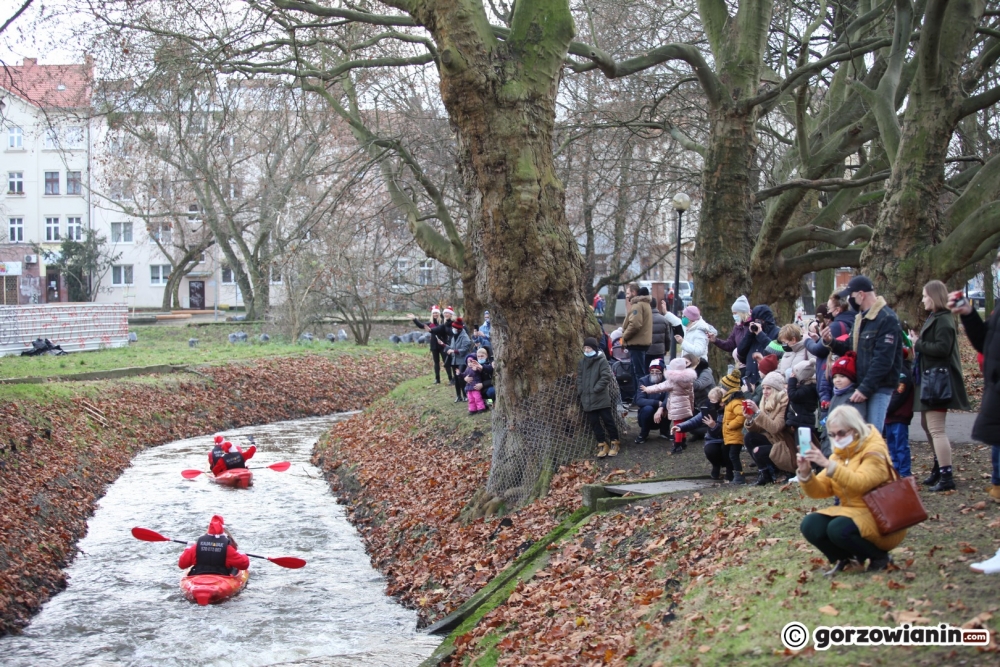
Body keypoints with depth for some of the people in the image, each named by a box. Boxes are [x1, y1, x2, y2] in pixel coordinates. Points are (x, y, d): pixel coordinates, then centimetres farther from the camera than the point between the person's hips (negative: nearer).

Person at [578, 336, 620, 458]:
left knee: (608, 420, 1)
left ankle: (614, 443, 12)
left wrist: (596, 389, -17)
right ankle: (602, 445, 14)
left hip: (601, 398, -6)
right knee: (594, 423, 7)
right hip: (587, 400, 6)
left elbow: (606, 377, -14)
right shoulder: (582, 362, 10)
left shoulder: (602, 361, -7)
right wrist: (580, 391, 2)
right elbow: (579, 378, 14)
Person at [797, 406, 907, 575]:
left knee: (839, 529, -32)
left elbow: (860, 484, -31)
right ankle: (844, 558, 5)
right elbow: (820, 490, 3)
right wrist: (805, 473, -17)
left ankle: (880, 557, -7)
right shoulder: (839, 453, 9)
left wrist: (828, 465, -38)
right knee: (810, 525, -17)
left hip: (881, 520, -7)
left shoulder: (874, 451, -12)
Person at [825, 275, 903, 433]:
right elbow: (852, 348, 21)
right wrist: (832, 342, 3)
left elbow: (883, 360, -19)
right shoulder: (860, 318, 15)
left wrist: (865, 388, -20)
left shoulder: (887, 319, -13)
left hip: (879, 387, -8)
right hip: (862, 385, 9)